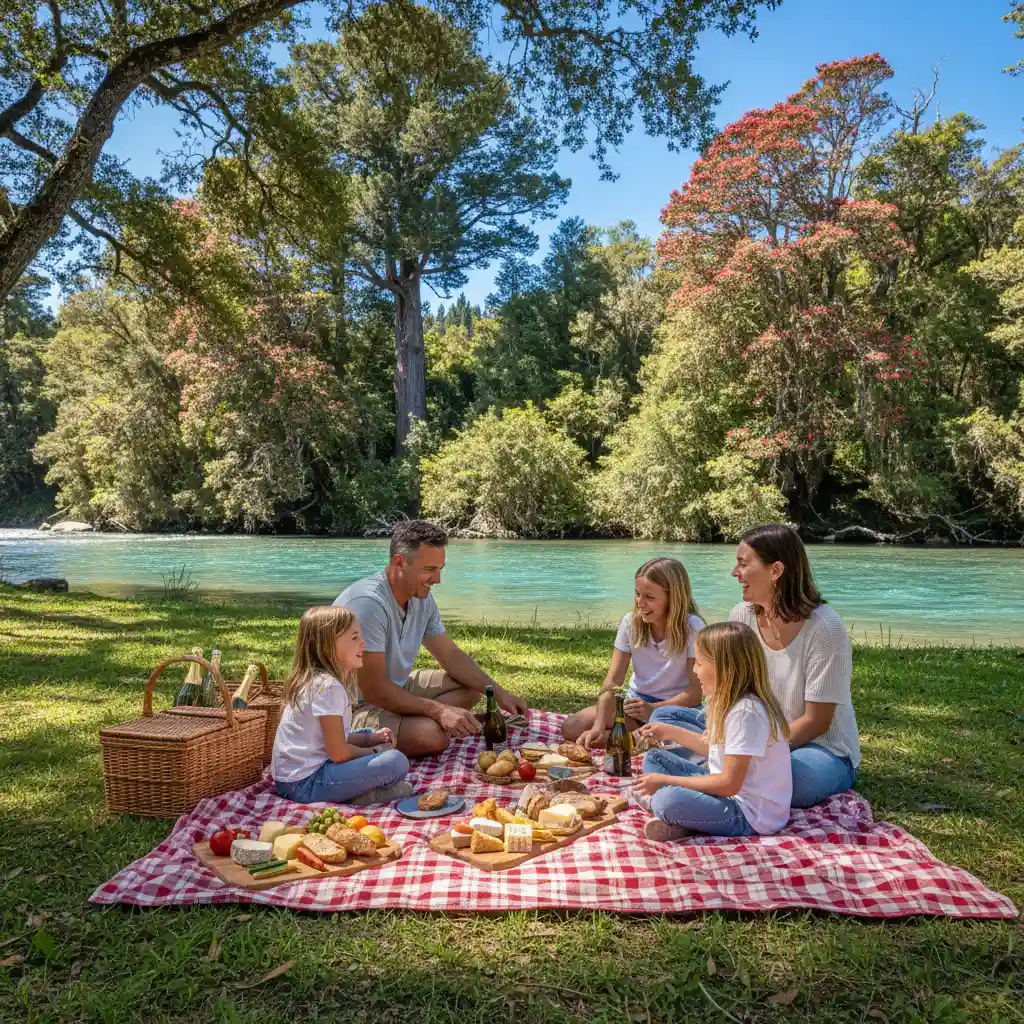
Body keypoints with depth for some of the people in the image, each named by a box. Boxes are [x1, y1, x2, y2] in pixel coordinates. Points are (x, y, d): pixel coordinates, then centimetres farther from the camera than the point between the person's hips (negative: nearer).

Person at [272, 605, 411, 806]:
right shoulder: (329, 686, -20)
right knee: (397, 762, -23)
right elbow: (339, 753, -18)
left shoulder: (315, 679, 9)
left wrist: (371, 739, 10)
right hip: (304, 783, -10)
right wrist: (374, 751, -1)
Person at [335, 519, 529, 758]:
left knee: (471, 685, 4)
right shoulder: (368, 603, -28)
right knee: (432, 734, -31)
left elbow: (451, 655, 9)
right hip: (356, 706, -9)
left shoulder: (422, 598, -1)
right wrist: (439, 711, -27)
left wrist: (500, 693, -2)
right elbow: (373, 689, -28)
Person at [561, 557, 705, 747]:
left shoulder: (693, 628, -18)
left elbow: (695, 692, -16)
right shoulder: (631, 622, -8)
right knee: (571, 727, -14)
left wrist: (654, 709, -32)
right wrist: (599, 726, -26)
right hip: (635, 702, 4)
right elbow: (612, 681, -11)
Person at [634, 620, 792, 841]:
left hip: (750, 815, -11)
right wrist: (672, 732, 21)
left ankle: (653, 801, -2)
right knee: (654, 758, 12)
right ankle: (677, 820, -11)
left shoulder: (746, 712, -25)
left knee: (667, 799, -36)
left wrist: (665, 780, -18)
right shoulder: (732, 702, 7)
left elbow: (729, 784, -25)